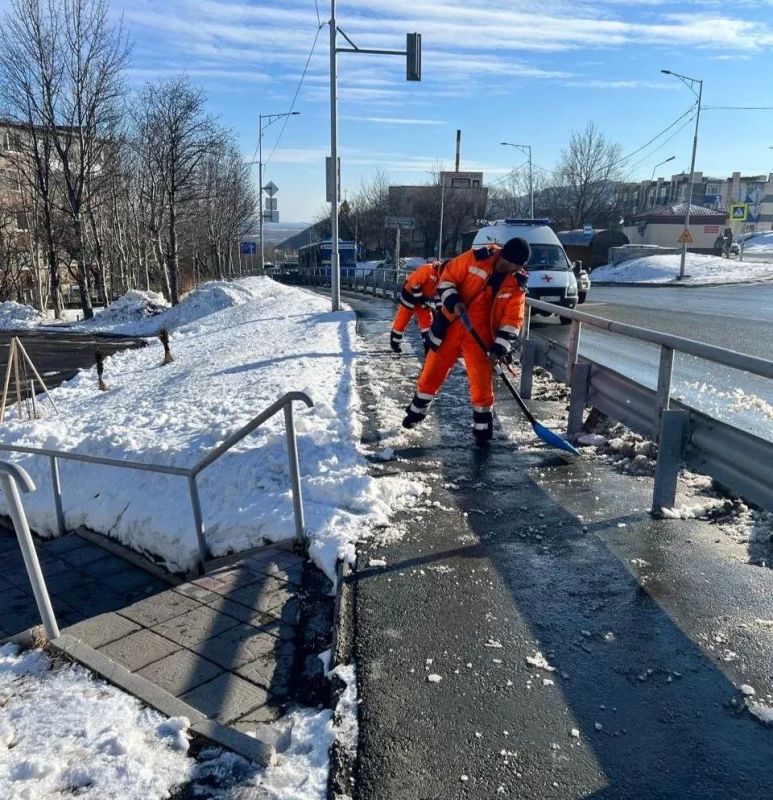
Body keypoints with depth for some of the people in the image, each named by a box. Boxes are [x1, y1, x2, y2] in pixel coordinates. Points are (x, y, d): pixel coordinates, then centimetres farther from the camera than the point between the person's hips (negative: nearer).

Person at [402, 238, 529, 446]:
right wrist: (453, 302, -20)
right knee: (432, 373, 11)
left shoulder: (517, 284, -3)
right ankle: (416, 412, 33)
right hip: (450, 326, 0)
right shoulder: (477, 258, -10)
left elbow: (512, 320, -4)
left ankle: (482, 429, 15)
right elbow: (447, 277, -4)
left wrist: (499, 348, -15)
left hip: (481, 336, 1)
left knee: (482, 383, -1)